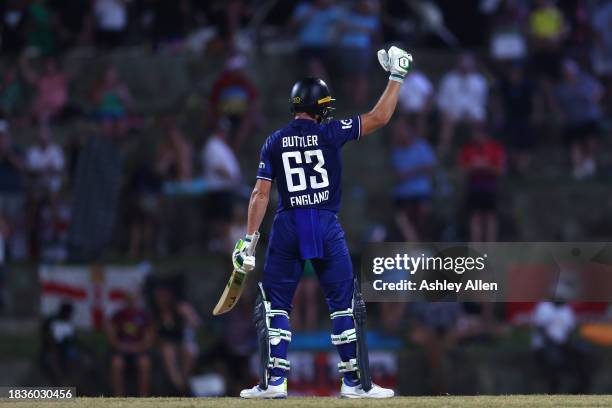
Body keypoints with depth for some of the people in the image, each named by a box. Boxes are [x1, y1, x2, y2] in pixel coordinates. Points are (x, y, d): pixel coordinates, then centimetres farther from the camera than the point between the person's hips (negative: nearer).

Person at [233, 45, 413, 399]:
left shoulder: (275, 143, 4)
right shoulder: (330, 133, -3)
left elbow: (261, 194, 0)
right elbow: (380, 118, -1)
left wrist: (249, 238, 2)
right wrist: (397, 77, 9)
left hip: (287, 229, 2)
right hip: (327, 229, -2)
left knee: (274, 305, 9)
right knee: (345, 303, 6)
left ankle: (274, 381, 1)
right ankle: (355, 382, 4)